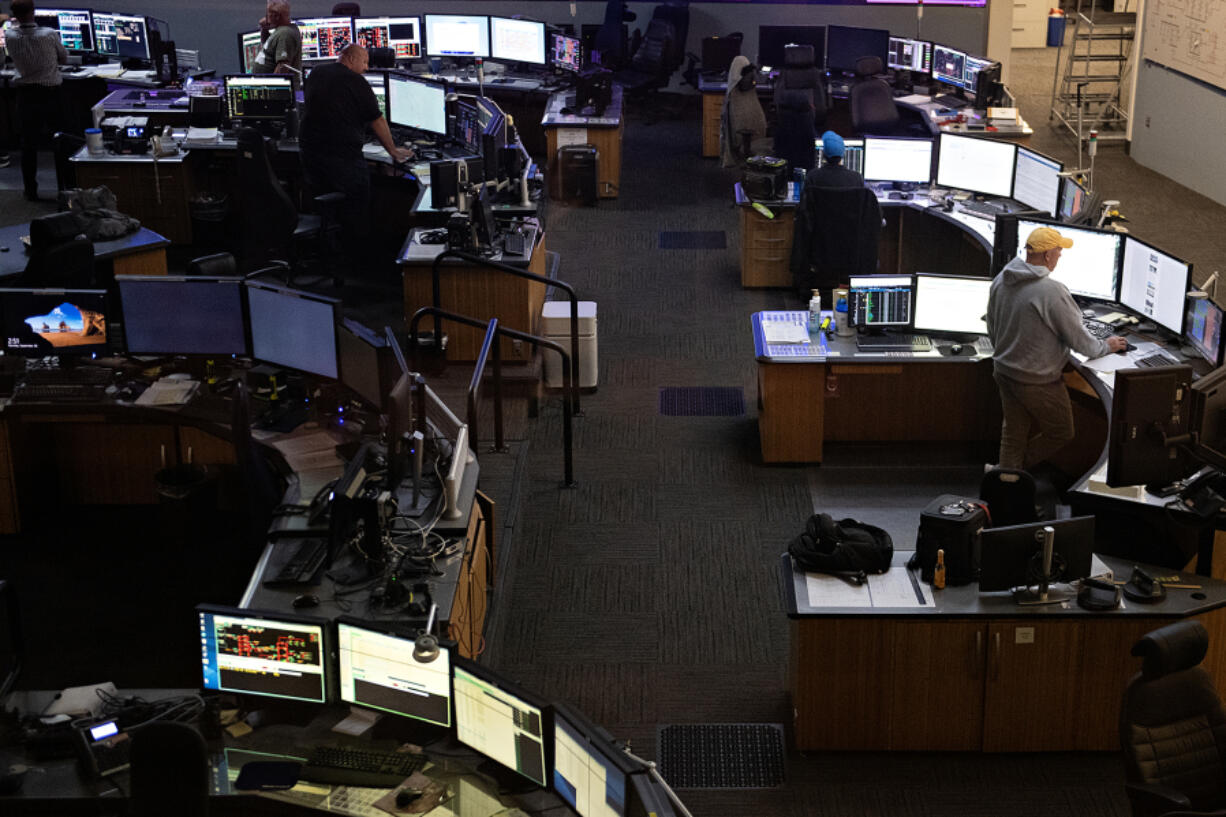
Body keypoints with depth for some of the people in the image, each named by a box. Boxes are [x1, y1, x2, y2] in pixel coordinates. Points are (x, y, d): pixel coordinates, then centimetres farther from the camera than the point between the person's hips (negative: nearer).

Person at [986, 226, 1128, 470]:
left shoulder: (1001, 280, -2)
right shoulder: (1052, 291, -25)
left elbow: (992, 328, 11)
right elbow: (1077, 338, -15)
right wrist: (1106, 347, 4)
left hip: (1004, 371, 8)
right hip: (1038, 382, -7)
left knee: (1014, 432, 19)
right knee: (1061, 434, 13)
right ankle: (1016, 468, 15)